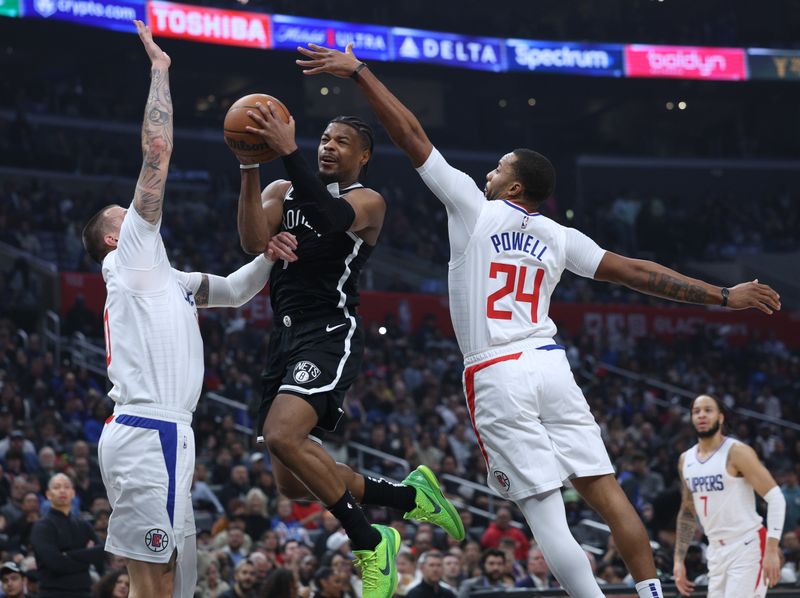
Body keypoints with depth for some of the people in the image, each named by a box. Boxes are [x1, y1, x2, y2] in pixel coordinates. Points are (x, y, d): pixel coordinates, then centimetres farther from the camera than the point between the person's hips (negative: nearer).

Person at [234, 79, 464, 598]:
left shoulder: (368, 202, 0)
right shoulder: (283, 193, 14)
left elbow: (330, 217, -24)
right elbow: (255, 243, -6)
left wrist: (288, 152, -29)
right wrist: (251, 168, -16)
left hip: (331, 334, -7)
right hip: (287, 336, 7)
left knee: (282, 436, -30)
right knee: (294, 484, 5)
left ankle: (370, 545, -16)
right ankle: (408, 496, 25)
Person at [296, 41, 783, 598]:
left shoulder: (475, 209, 2)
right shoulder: (560, 237, 11)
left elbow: (412, 136, 2)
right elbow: (637, 271, 10)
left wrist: (359, 71, 6)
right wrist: (723, 296, 15)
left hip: (496, 376, -4)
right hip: (551, 365, 4)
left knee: (546, 512, -6)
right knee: (605, 490, 4)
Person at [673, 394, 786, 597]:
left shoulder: (737, 453, -11)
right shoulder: (685, 460, 9)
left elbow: (775, 497, -15)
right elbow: (687, 513, 21)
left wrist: (772, 550, -23)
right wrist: (679, 560, 15)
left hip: (747, 548, -7)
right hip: (716, 551, 7)